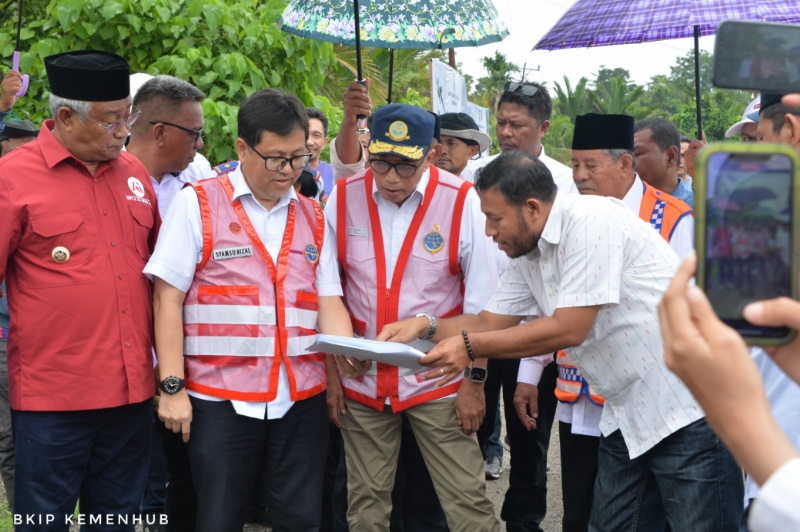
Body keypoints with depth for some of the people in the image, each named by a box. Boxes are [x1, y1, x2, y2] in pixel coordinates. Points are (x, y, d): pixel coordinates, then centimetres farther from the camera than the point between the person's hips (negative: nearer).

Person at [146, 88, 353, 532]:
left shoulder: (312, 217, 12)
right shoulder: (197, 204, -1)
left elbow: (328, 301, 8)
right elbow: (168, 299, -4)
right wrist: (172, 387, -9)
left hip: (302, 398, 4)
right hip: (221, 398, -3)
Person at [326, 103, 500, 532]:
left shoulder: (461, 202, -9)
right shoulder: (343, 198, -2)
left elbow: (480, 302, -4)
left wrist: (474, 379, -3)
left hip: (437, 379, -2)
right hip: (361, 379, 2)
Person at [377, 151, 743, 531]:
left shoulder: (591, 222, -20)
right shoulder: (526, 253, 7)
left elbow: (568, 329, -22)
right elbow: (490, 321, 14)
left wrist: (470, 346, -19)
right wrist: (425, 326, -3)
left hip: (689, 411, -9)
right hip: (627, 414, 9)